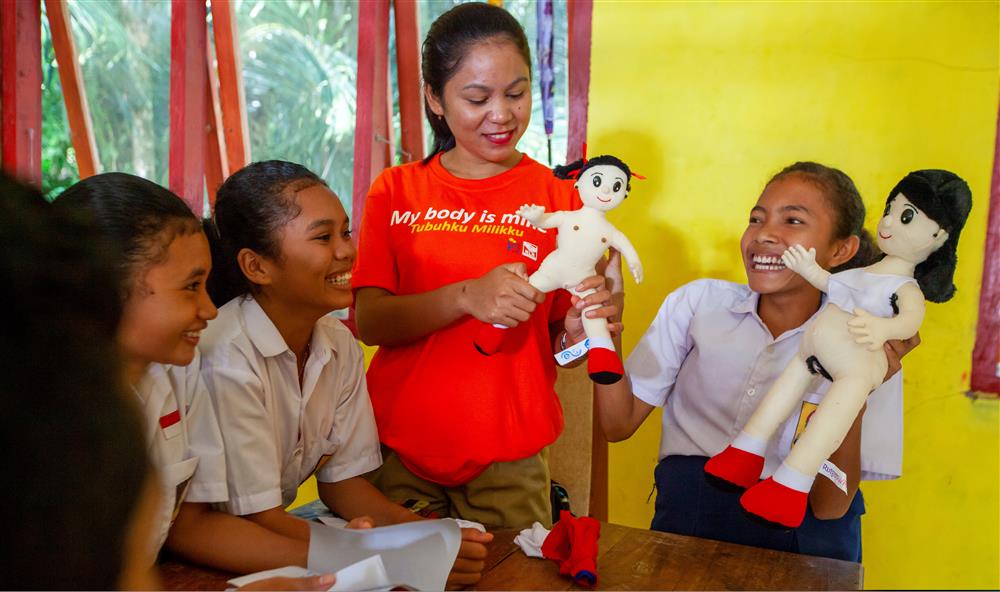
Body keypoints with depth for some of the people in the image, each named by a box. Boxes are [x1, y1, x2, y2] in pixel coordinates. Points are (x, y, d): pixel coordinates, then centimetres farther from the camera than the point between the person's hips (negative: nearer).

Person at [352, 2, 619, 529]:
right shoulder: (396, 192, 1)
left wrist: (577, 332, -21)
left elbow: (558, 345, 2)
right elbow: (369, 322, -9)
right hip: (398, 453, 1)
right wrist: (466, 297, -25)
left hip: (509, 465, -1)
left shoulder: (558, 198, -2)